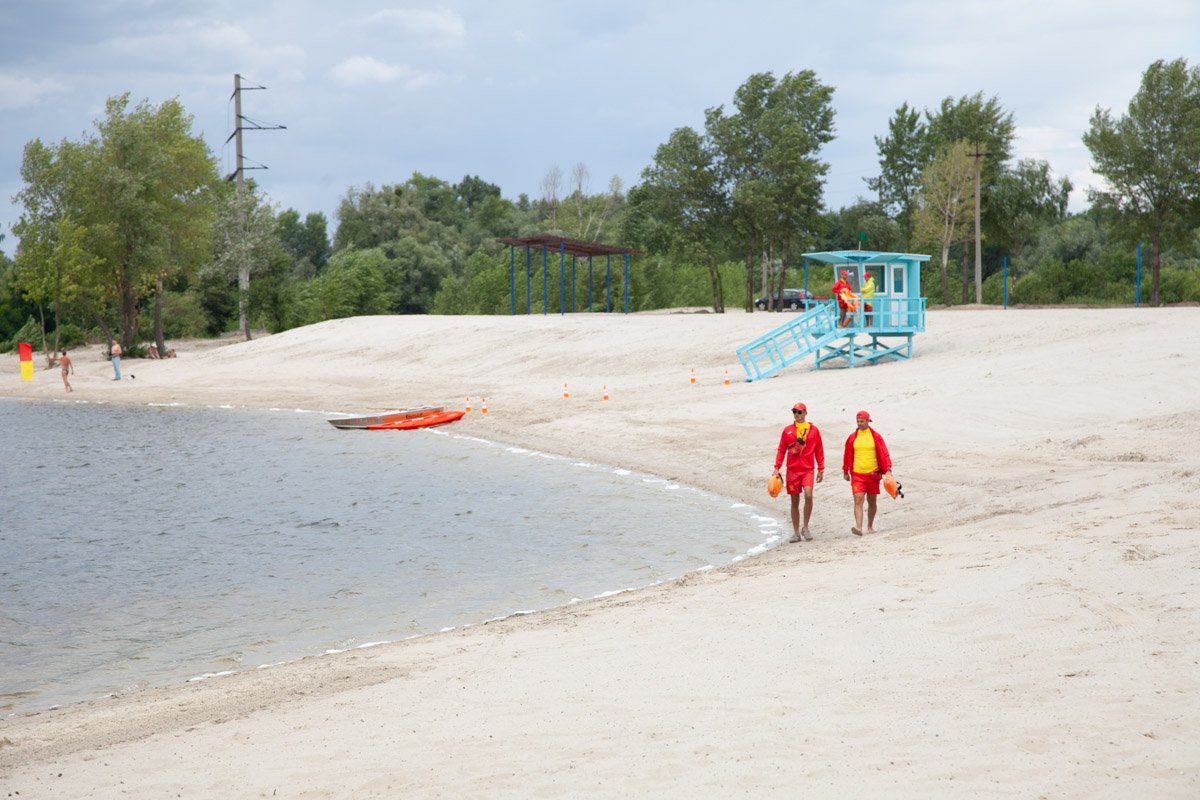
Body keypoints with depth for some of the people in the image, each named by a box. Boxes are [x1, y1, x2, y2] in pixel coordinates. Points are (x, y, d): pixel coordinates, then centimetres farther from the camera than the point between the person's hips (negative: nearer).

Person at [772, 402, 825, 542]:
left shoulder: (813, 430, 5)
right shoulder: (787, 430, 8)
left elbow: (819, 451, 8)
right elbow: (781, 450, 9)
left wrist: (821, 470, 5)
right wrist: (777, 468, 0)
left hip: (808, 470, -2)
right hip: (792, 470, 2)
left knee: (808, 495, -22)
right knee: (794, 501, 5)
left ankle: (805, 528, -7)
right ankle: (796, 533, 14)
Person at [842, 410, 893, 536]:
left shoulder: (876, 437, -1)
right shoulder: (852, 438, 4)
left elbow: (884, 454, -2)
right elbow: (847, 455, 13)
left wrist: (888, 469, -13)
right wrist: (845, 471, 16)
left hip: (873, 474, 0)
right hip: (857, 475, 0)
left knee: (872, 502, 11)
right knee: (858, 500, -14)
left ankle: (870, 526, 27)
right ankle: (858, 527, -24)